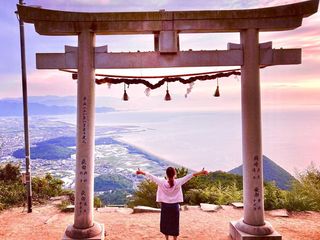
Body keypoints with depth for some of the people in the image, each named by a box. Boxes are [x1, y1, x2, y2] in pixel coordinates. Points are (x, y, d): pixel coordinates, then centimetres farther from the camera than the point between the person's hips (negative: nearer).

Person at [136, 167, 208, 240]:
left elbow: (151, 177, -5)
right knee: (174, 224, 9)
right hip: (175, 206, 0)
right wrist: (200, 173, -11)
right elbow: (189, 176, -11)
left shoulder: (162, 182, -13)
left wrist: (142, 172, 5)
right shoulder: (178, 182, -13)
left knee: (165, 223, 15)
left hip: (165, 206, 1)